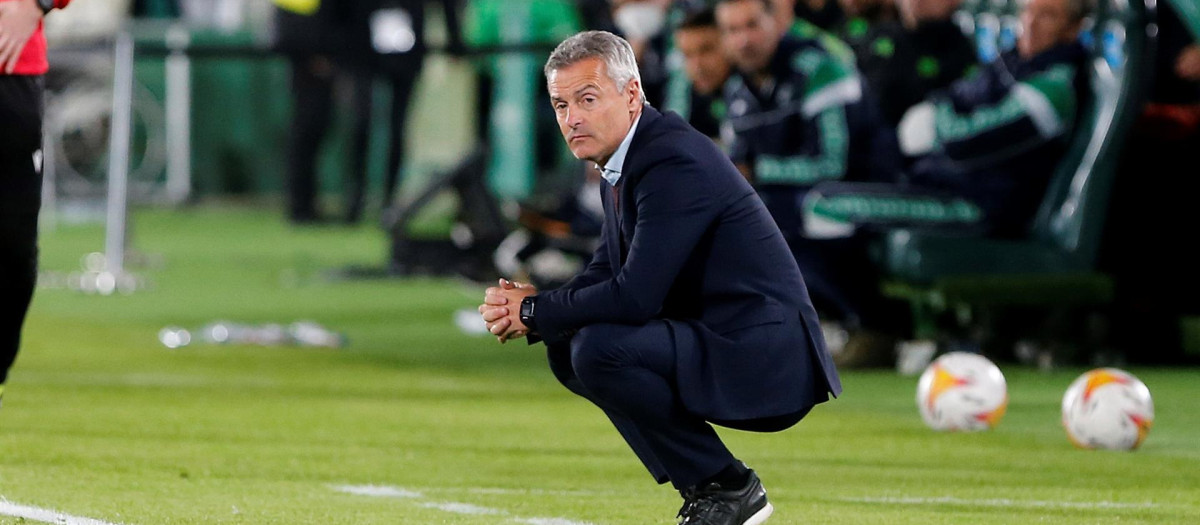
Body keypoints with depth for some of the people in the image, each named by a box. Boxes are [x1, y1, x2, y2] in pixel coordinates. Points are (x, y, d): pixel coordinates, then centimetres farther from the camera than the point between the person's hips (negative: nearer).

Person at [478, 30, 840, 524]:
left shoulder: (677, 162, -20)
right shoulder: (623, 160, 10)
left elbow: (635, 295, -27)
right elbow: (605, 274, 16)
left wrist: (535, 311, -13)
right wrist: (531, 307, -3)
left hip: (763, 361, -10)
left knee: (598, 349, -25)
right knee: (565, 348, 9)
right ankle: (703, 484, 10)